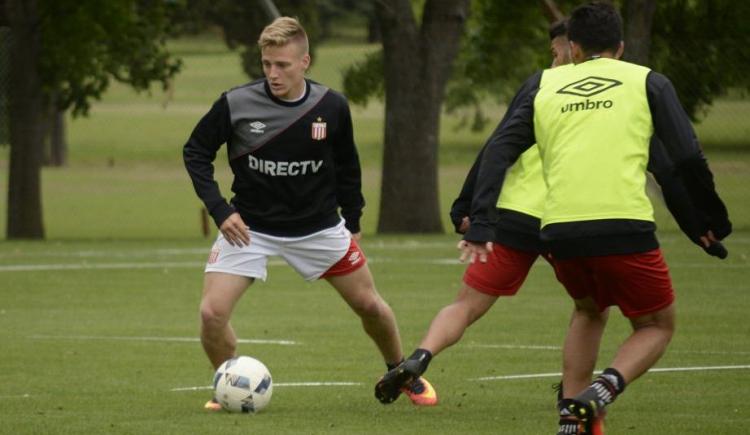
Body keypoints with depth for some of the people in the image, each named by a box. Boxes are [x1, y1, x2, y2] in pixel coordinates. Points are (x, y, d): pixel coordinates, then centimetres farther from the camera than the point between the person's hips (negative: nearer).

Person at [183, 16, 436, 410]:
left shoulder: (332, 107, -10)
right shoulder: (235, 105, -17)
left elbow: (347, 166, 7)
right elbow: (195, 152, -5)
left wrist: (352, 224, 11)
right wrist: (219, 210, -15)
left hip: (318, 227, 2)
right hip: (249, 227, -1)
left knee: (368, 304, 8)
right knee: (212, 313, -17)